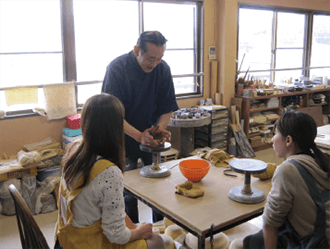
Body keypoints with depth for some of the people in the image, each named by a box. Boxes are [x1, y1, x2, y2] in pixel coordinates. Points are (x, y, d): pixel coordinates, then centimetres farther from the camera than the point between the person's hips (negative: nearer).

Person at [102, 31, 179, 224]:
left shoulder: (163, 69, -8)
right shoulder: (117, 68, -21)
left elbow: (167, 108, -1)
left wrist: (160, 128, -21)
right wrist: (138, 135, -34)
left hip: (151, 137, 4)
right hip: (125, 138, -4)